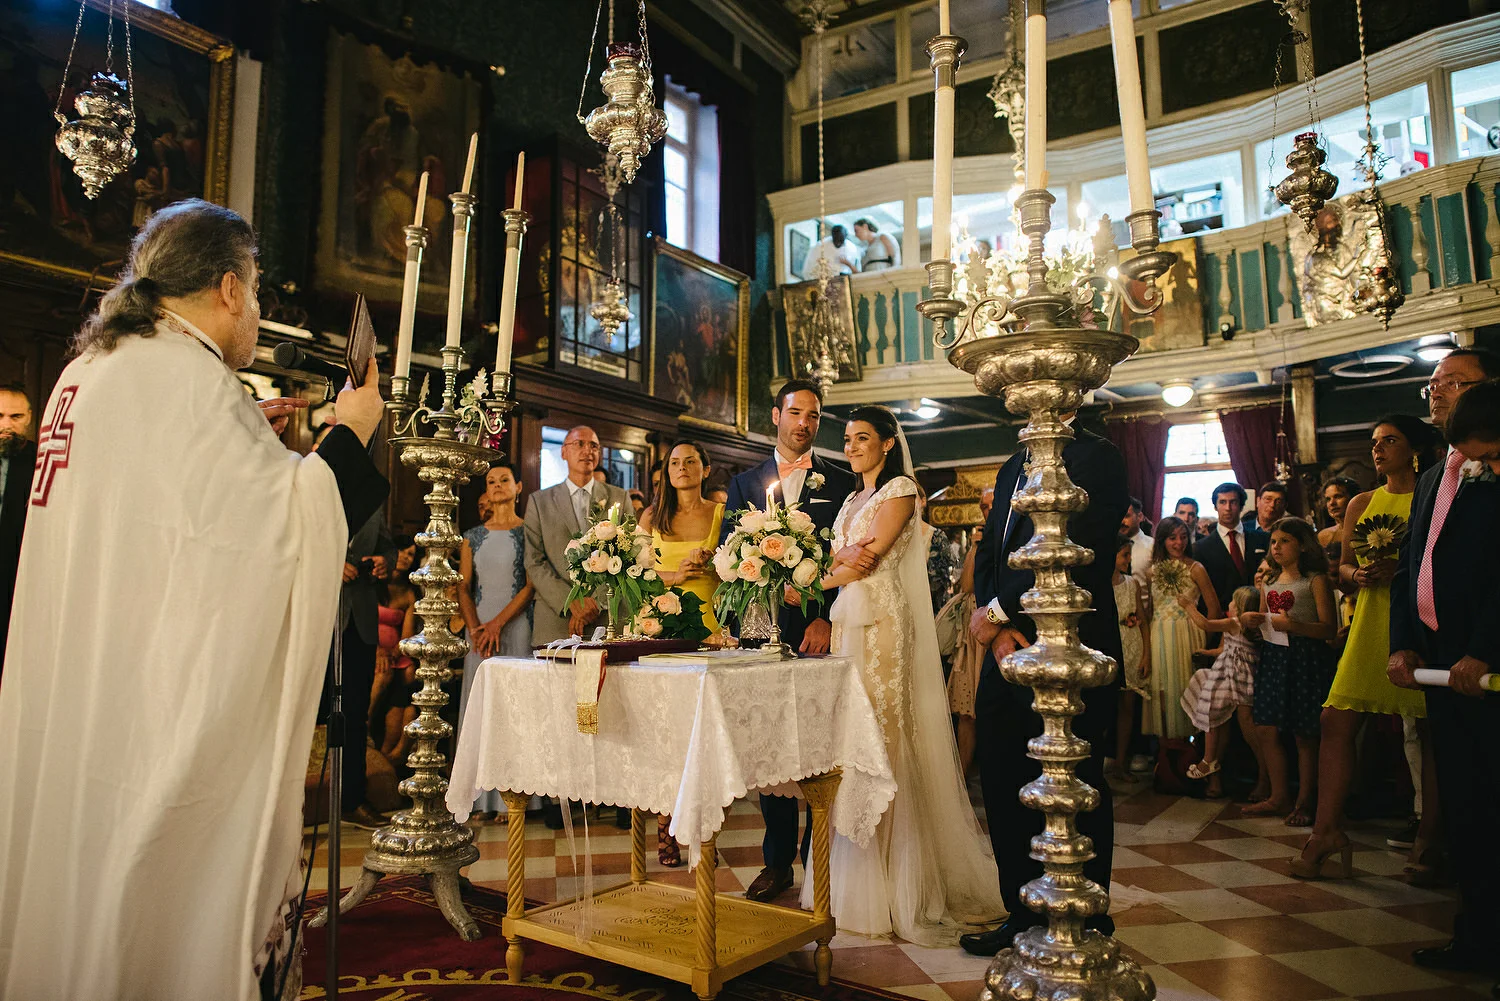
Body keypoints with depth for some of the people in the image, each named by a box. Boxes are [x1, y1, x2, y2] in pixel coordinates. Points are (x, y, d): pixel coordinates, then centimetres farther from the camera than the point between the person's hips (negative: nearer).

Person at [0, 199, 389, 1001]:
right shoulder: (183, 373, -16)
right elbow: (282, 524, -21)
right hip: (165, 700, -9)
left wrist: (246, 435, 21)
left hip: (74, 688, 9)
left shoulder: (89, 373, 13)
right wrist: (349, 433, -8)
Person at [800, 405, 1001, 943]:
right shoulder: (852, 499, 21)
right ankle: (851, 882, 15)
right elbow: (840, 561, 14)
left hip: (882, 622, -7)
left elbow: (869, 559, -12)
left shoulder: (900, 488, -3)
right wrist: (846, 557, -7)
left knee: (881, 739, -7)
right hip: (846, 622, 7)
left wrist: (818, 578, -3)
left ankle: (894, 890, 3)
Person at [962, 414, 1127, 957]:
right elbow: (988, 553, 11)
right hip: (1009, 652, 8)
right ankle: (1024, 917, 30)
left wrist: (997, 611, -13)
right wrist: (999, 627, -5)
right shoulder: (1013, 467, 17)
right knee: (1004, 787, 13)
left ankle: (1087, 928, 24)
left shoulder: (1096, 458, -8)